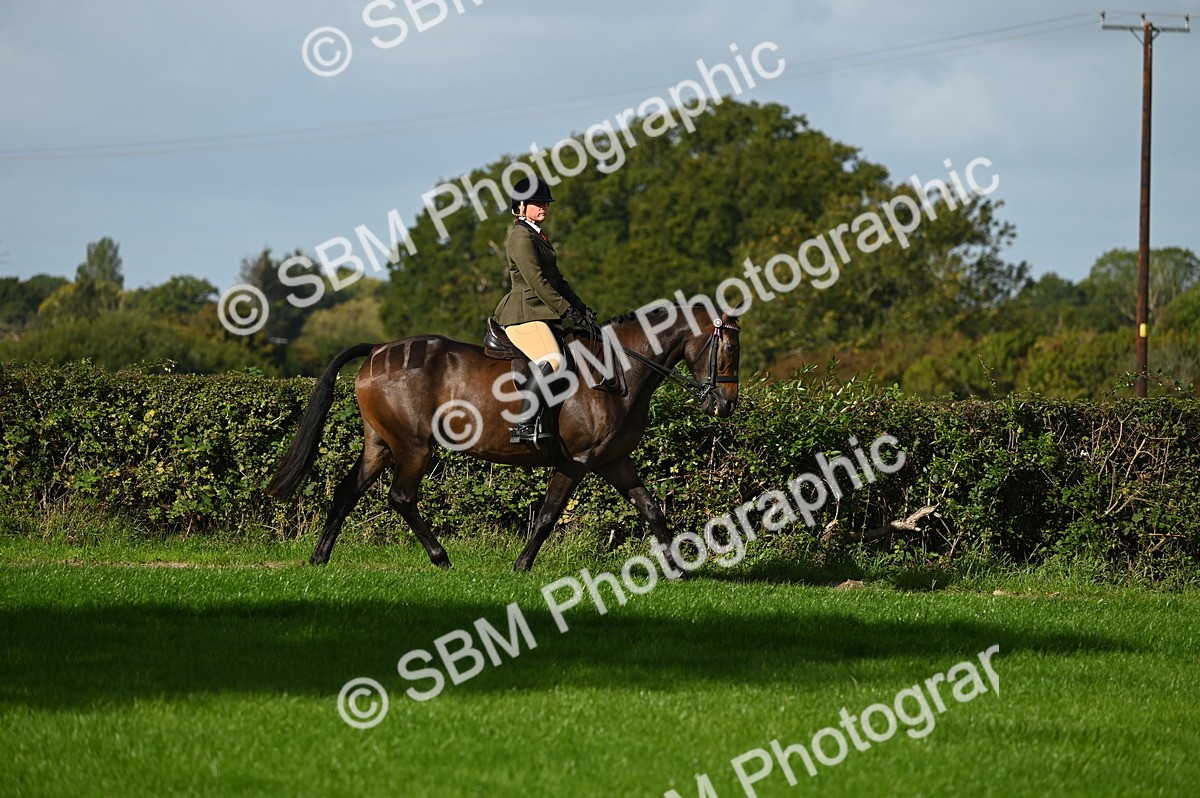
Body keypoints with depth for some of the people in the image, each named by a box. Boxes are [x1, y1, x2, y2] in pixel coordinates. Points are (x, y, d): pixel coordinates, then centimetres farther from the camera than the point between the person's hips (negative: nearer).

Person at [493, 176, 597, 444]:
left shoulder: (540, 236, 23)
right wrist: (567, 311, -16)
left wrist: (582, 308, 15)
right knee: (552, 361, -30)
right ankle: (524, 426, -35)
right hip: (524, 314, -10)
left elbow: (556, 279, 25)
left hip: (541, 315, 10)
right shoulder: (521, 236, -8)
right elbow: (536, 280, -16)